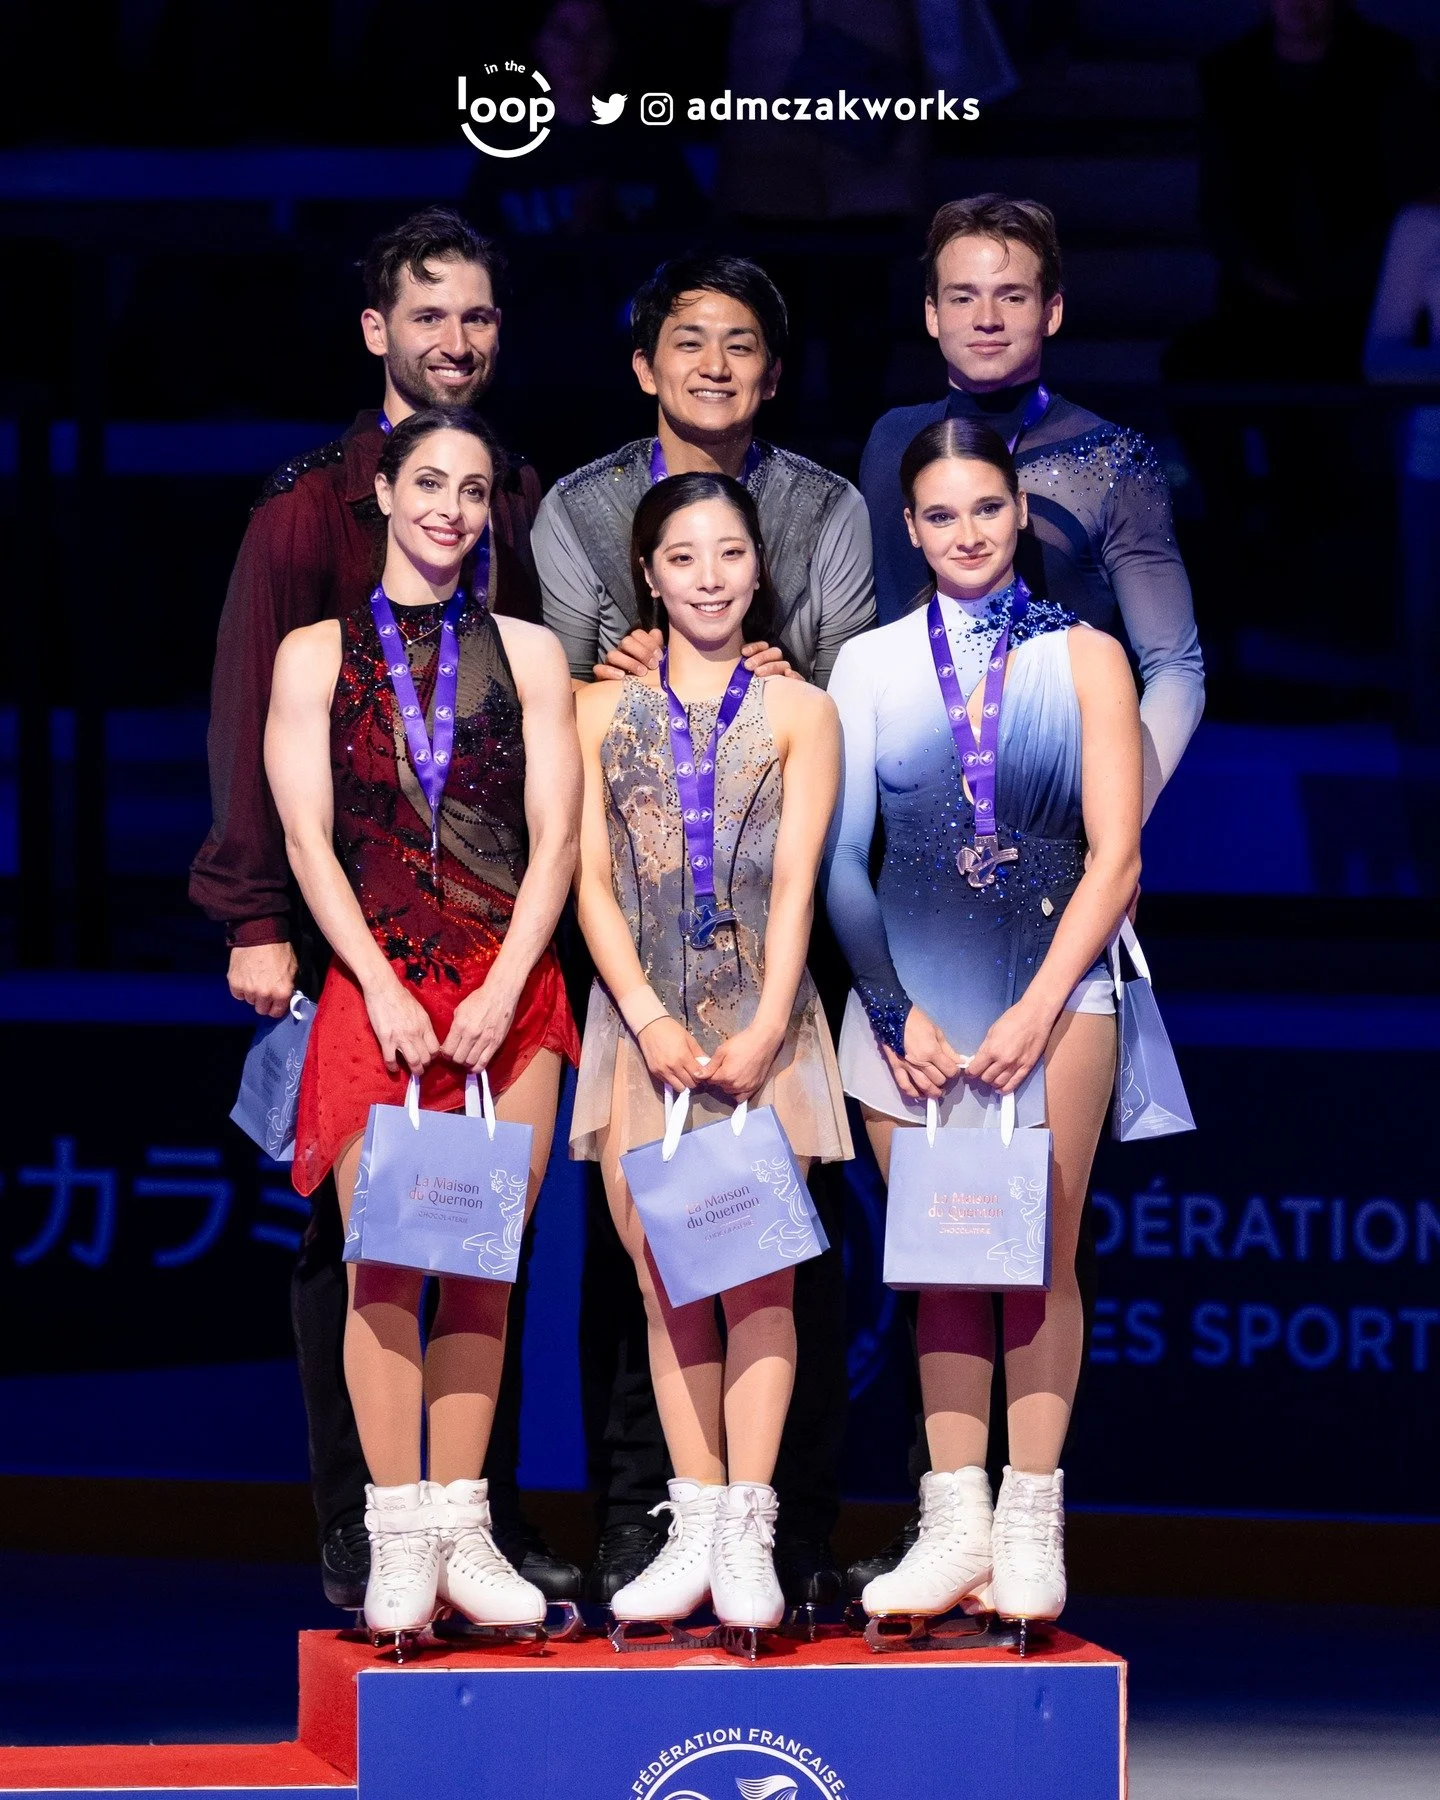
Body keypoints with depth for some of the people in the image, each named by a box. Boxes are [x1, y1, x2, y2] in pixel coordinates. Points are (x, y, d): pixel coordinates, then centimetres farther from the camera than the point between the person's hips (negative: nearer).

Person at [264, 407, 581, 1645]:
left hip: (509, 993, 1)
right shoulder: (317, 653, 8)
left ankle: (463, 1534, 4)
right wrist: (384, 990, -10)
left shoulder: (526, 653, 11)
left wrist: (501, 990, -8)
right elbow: (308, 840, 1)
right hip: (379, 991, -1)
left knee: (485, 1268, 0)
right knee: (386, 1268, -8)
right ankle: (399, 1545, -7)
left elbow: (554, 839, 5)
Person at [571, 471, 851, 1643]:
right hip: (641, 1023, 1)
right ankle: (693, 1531, 2)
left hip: (761, 1023, -1)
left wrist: (763, 1029, -11)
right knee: (668, 1280, -1)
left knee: (759, 1270, -8)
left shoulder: (799, 714, 7)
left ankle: (747, 1534, -9)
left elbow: (796, 886, 0)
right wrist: (651, 1018, -9)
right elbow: (590, 882, 4)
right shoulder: (602, 713, 10)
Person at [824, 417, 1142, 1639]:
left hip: (1052, 980, -2)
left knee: (1038, 1255, -5)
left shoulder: (1082, 658, 5)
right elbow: (840, 858, 7)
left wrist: (1036, 1010, -9)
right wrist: (899, 1013, -4)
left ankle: (1030, 1526, -4)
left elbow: (1115, 854, 0)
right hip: (908, 992, 2)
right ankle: (955, 1527, 3)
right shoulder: (871, 666, 9)